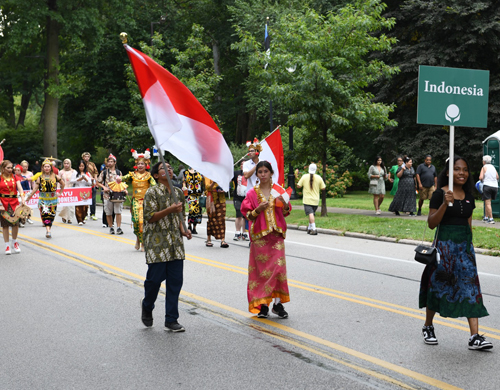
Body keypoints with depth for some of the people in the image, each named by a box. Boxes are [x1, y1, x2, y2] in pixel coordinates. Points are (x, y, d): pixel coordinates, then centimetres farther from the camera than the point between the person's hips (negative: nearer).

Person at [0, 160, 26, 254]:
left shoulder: (15, 177, 7)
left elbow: (20, 188, -3)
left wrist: (22, 198, -20)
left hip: (14, 202, 2)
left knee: (16, 223, 1)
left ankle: (14, 242, 22)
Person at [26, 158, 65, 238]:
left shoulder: (55, 177, 0)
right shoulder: (40, 178, -1)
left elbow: (63, 184, 15)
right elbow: (35, 189, 1)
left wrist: (60, 193, 12)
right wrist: (28, 197, 0)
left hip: (53, 200, 1)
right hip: (43, 200, -1)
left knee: (51, 215, 5)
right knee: (45, 214, -15)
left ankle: (48, 229, 17)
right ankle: (48, 230, -22)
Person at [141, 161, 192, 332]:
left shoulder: (178, 192, 13)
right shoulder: (152, 193, -6)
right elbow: (150, 217, -12)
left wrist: (183, 230, 6)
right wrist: (169, 210, -21)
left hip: (175, 242, 5)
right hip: (157, 242, -5)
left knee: (175, 281, 2)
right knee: (155, 278, -2)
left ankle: (171, 320, 9)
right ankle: (147, 305, 30)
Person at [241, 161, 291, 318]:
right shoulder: (252, 193, 2)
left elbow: (286, 213, 10)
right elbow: (248, 215, 1)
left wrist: (284, 204, -11)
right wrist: (258, 209, -17)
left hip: (276, 234, 1)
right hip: (259, 235, -1)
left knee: (278, 267, -5)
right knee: (261, 268, 0)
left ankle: (278, 302, 4)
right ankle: (263, 304, 8)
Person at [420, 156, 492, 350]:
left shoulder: (468, 196, 10)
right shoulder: (440, 194, -7)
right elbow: (431, 223, -11)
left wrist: (469, 246, 15)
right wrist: (445, 204, -22)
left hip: (464, 245, 5)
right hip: (444, 244, -5)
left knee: (470, 287, -3)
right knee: (438, 285, 5)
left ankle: (475, 336, -6)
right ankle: (428, 327, 26)